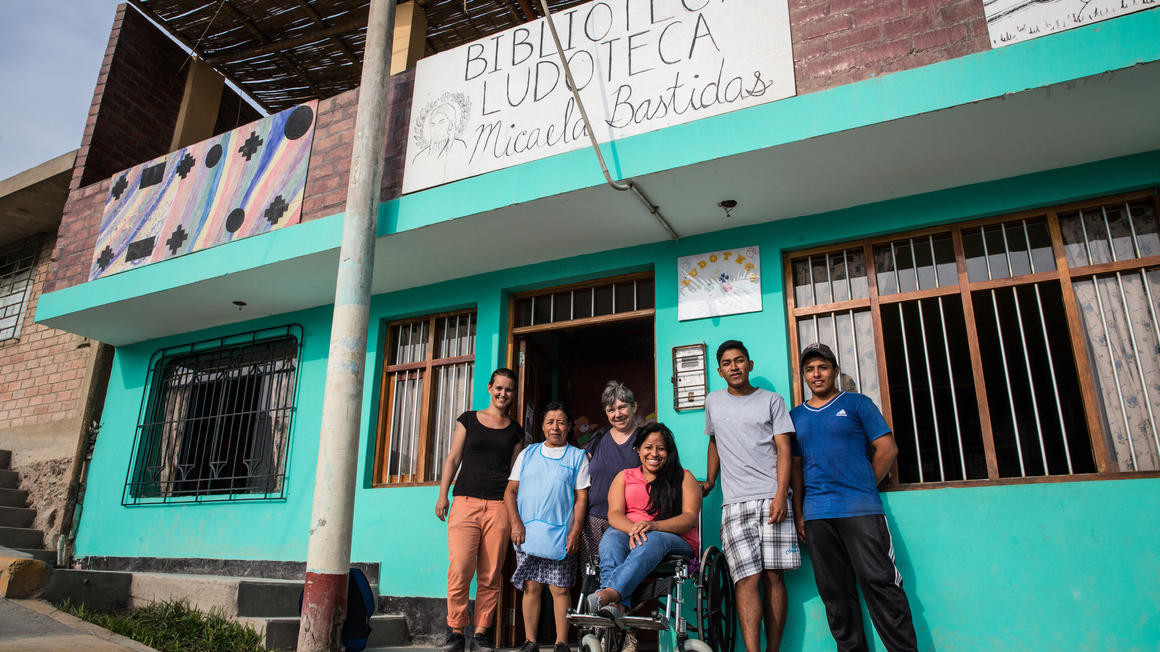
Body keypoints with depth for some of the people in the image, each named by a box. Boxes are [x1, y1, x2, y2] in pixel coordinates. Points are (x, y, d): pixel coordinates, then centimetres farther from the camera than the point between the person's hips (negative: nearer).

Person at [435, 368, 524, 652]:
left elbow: (514, 472, 16)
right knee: (459, 569, -11)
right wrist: (442, 495, 3)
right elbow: (453, 459, 11)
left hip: (499, 506, 1)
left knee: (490, 575, -1)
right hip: (465, 501, -1)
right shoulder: (468, 420, 12)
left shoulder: (515, 431, 15)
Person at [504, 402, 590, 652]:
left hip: (561, 536, -2)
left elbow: (581, 497, 2)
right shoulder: (527, 453, 13)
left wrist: (575, 531, -9)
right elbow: (510, 492, 11)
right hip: (527, 534, 2)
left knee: (560, 589, -1)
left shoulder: (577, 457, 7)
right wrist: (516, 523, -2)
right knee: (531, 587, 2)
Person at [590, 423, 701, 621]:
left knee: (653, 540, -37)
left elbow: (690, 517, -2)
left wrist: (653, 526, -20)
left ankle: (609, 593, -57)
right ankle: (618, 605, -54)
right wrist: (633, 529, -21)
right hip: (629, 536, 2)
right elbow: (614, 513, 4)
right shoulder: (624, 476, 19)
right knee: (611, 536, -33)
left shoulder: (684, 478, 13)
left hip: (675, 541, -2)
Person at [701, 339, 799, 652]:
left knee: (773, 576, -2)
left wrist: (781, 495, -9)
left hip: (772, 498, -1)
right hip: (734, 503, 1)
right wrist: (709, 481, 27)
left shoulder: (772, 400, 9)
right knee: (747, 579, -9)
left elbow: (783, 448, 2)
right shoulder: (713, 401, 18)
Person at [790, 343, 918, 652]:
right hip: (816, 516, 4)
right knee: (834, 591, 6)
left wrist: (864, 486, 1)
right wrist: (798, 514, 9)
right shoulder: (796, 415, 16)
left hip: (861, 509, -3)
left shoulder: (856, 404, 7)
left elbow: (887, 448, 4)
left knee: (879, 582, -8)